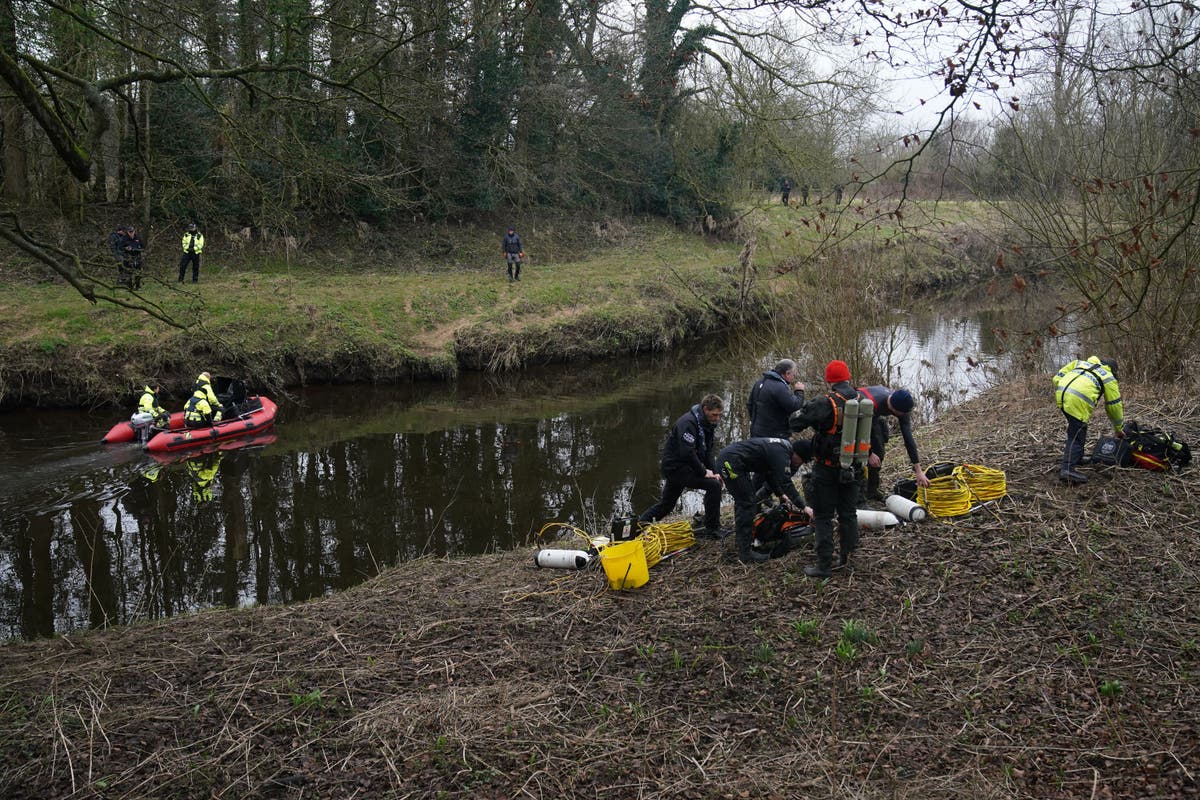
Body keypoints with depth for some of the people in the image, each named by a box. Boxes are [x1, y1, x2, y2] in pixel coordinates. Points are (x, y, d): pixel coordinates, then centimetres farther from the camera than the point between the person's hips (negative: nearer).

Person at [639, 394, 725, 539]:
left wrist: (714, 472, 1)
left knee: (666, 505, 20)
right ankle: (712, 528, -10)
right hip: (676, 466, -10)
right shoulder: (688, 423, -23)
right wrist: (704, 472, -20)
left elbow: (707, 450, 13)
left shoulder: (707, 424, 8)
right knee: (713, 485, -18)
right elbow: (687, 453, -29)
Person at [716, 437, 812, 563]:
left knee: (743, 503, 20)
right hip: (730, 462, -11)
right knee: (747, 504, -8)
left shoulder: (778, 448, 15)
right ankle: (745, 554, -6)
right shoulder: (781, 453, -16)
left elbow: (770, 474, 28)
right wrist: (804, 506, -17)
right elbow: (786, 483, -20)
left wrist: (780, 494, 27)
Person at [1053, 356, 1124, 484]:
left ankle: (1077, 457, 35)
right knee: (1076, 437, -2)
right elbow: (1114, 406, 27)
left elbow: (1057, 378, 21)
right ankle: (1067, 469, -15)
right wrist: (1118, 429, 37)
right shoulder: (1109, 378, 22)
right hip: (1077, 401, -5)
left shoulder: (1080, 363, 32)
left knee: (1076, 427, 27)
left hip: (1060, 392, 5)